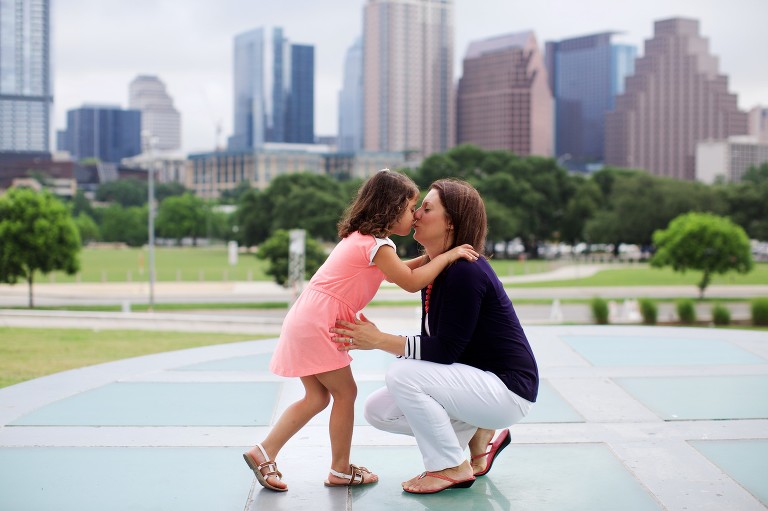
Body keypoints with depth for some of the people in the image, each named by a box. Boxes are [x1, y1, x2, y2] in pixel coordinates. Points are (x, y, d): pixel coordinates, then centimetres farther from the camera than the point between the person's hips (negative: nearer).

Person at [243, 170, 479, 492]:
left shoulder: (361, 238, 17)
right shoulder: (377, 244, -14)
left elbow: (397, 270, 26)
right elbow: (411, 282, -17)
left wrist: (430, 256, 15)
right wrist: (447, 256, -11)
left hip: (305, 321, 10)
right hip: (317, 325, -10)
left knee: (317, 398, 14)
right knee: (345, 392, 1)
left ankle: (264, 453, 14)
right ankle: (340, 470, 11)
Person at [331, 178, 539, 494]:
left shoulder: (466, 272, -22)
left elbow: (445, 350, -23)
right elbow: (435, 344, 7)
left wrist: (379, 340, -21)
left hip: (508, 388, -9)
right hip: (478, 382, 9)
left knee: (402, 374, -26)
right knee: (378, 410, 2)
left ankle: (452, 468, -8)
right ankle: (478, 434, 11)